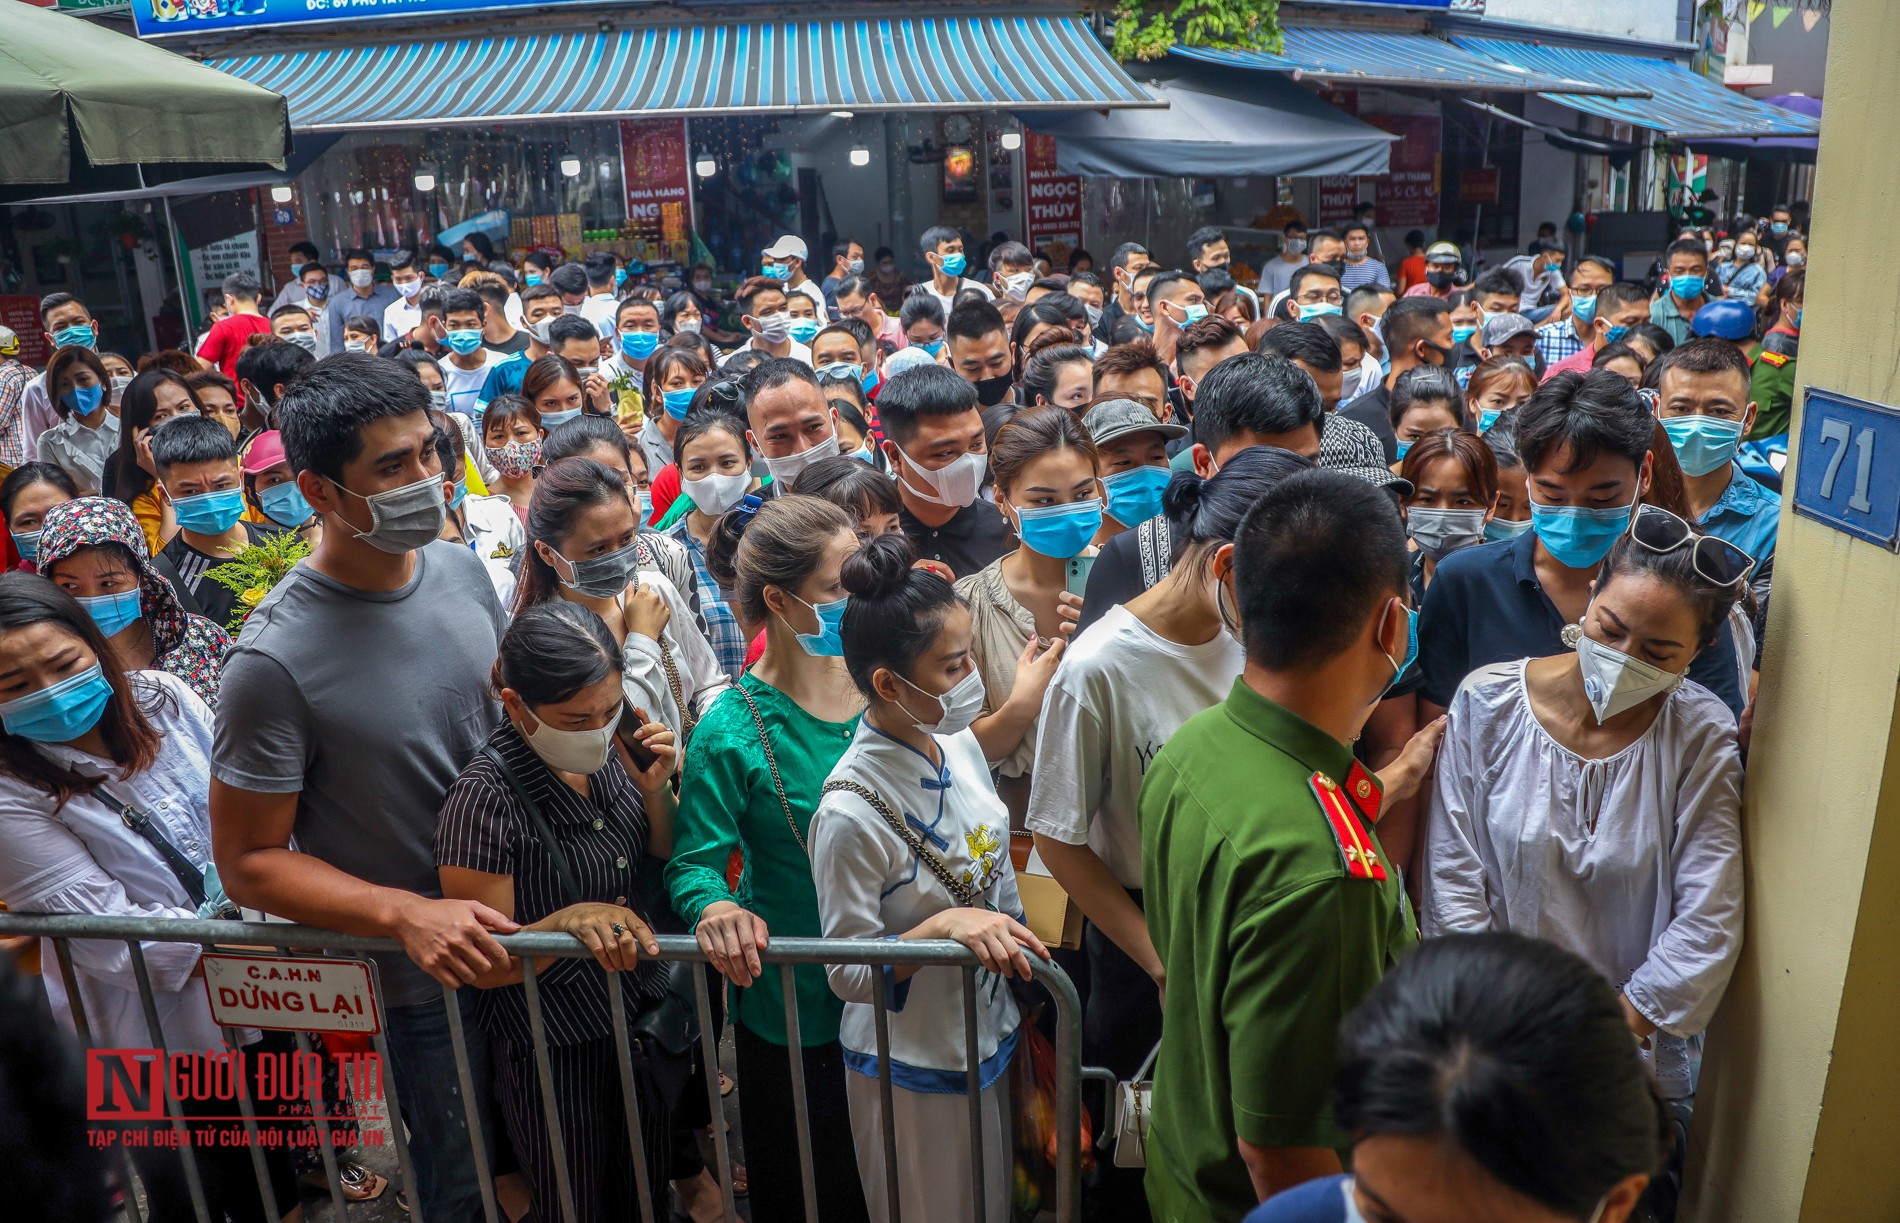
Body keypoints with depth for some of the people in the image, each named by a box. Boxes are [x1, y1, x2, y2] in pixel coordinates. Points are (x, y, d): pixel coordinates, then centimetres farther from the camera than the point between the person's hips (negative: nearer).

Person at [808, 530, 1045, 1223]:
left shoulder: (958, 743, -7)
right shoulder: (851, 813, -29)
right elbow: (847, 975, -22)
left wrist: (1019, 951, 14)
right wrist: (942, 928, -35)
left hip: (989, 1036, 7)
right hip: (911, 1068, -7)